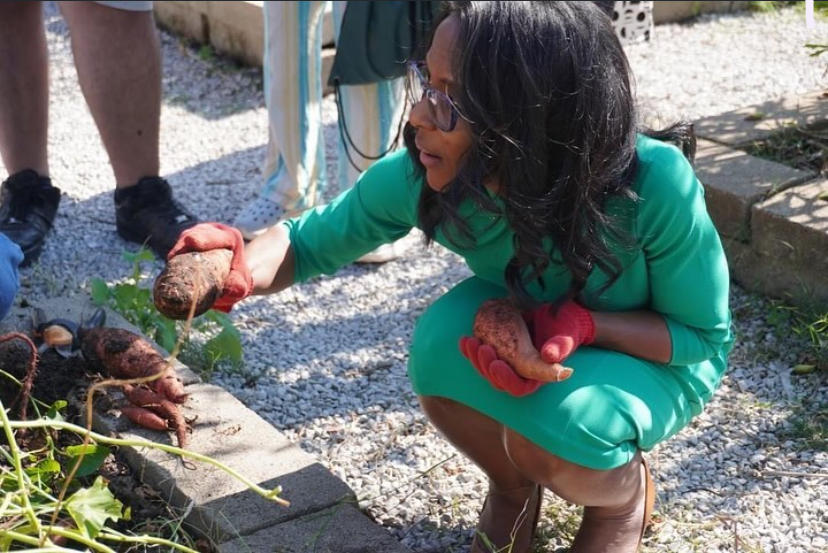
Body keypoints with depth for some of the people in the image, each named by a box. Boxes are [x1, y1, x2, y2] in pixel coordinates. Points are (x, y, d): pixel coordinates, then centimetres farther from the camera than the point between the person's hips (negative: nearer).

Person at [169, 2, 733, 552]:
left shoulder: (655, 183, -36)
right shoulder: (422, 176, -27)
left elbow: (706, 335, -19)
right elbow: (310, 240, -11)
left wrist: (582, 322, -38)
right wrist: (242, 268, -35)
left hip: (655, 357, -3)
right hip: (529, 331, 3)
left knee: (555, 433, -31)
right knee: (445, 342, -28)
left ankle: (627, 496, 6)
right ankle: (512, 487, 3)